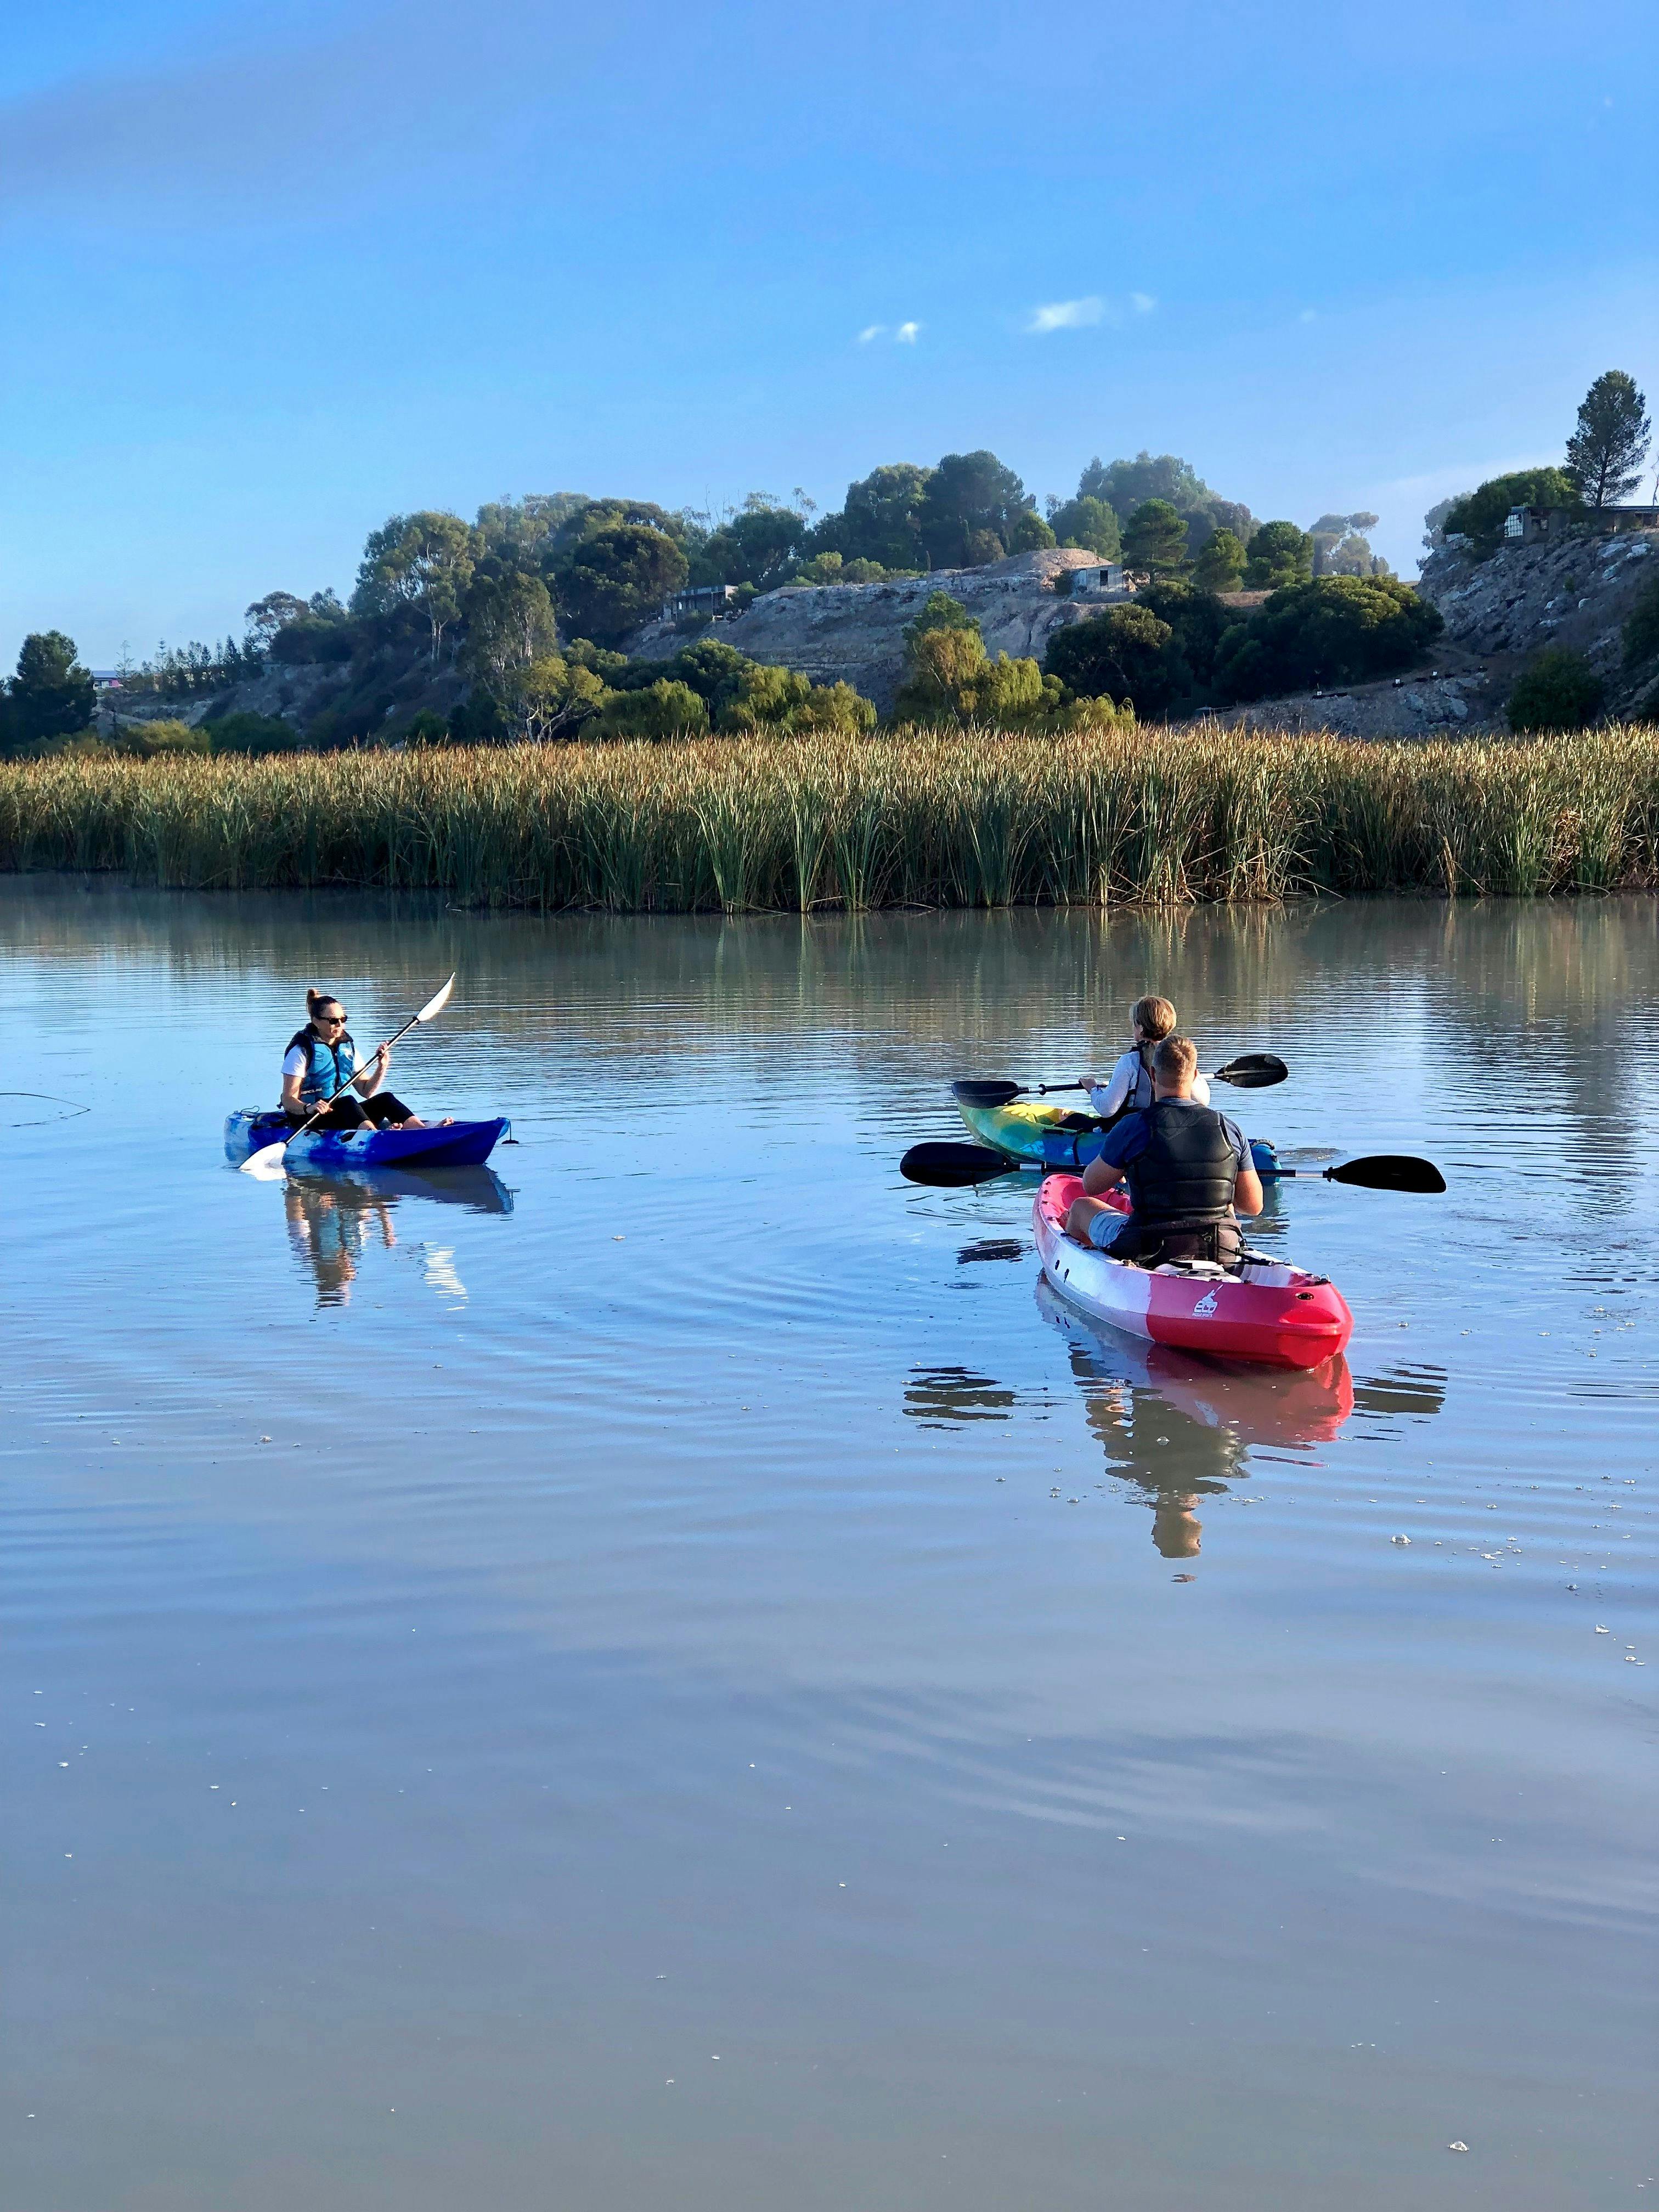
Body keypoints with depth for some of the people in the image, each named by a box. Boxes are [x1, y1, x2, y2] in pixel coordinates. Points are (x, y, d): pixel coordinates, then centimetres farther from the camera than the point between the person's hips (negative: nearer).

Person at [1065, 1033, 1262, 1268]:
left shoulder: (1133, 1127, -11)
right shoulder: (1229, 1129, -2)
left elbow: (1091, 1186, 3)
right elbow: (1253, 1206, 4)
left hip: (1147, 1254, -3)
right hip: (1222, 1254, 3)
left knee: (1081, 1207, 25)